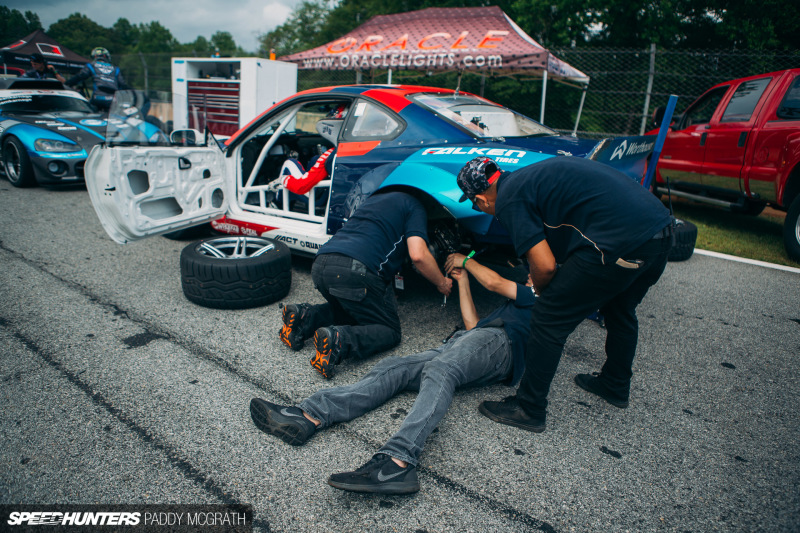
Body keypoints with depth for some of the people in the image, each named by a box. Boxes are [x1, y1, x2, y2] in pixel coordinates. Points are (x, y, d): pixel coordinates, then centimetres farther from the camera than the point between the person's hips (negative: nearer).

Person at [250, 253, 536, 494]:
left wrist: (465, 260, 23)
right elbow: (472, 326, 31)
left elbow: (493, 282, 6)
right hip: (461, 343, 7)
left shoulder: (535, 295, 24)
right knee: (394, 369, -15)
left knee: (439, 371, -38)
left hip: (496, 341, -6)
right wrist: (462, 279, 37)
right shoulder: (510, 306, 45)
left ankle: (398, 459, -58)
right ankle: (309, 415, -32)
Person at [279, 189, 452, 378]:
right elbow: (418, 255, -4)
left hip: (320, 264, 8)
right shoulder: (414, 205, 11)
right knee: (390, 330, 8)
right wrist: (442, 283, 12)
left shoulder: (376, 197, 34)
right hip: (355, 270, -8)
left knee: (350, 310, 33)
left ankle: (306, 317, 8)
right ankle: (338, 340, -19)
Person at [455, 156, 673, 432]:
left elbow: (545, 266, -11)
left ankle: (529, 410, 15)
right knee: (620, 310, 30)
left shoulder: (509, 199, -5)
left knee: (549, 321, 2)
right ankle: (615, 386, 51)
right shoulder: (532, 175, 22)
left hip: (620, 242, -10)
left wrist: (541, 290, 13)